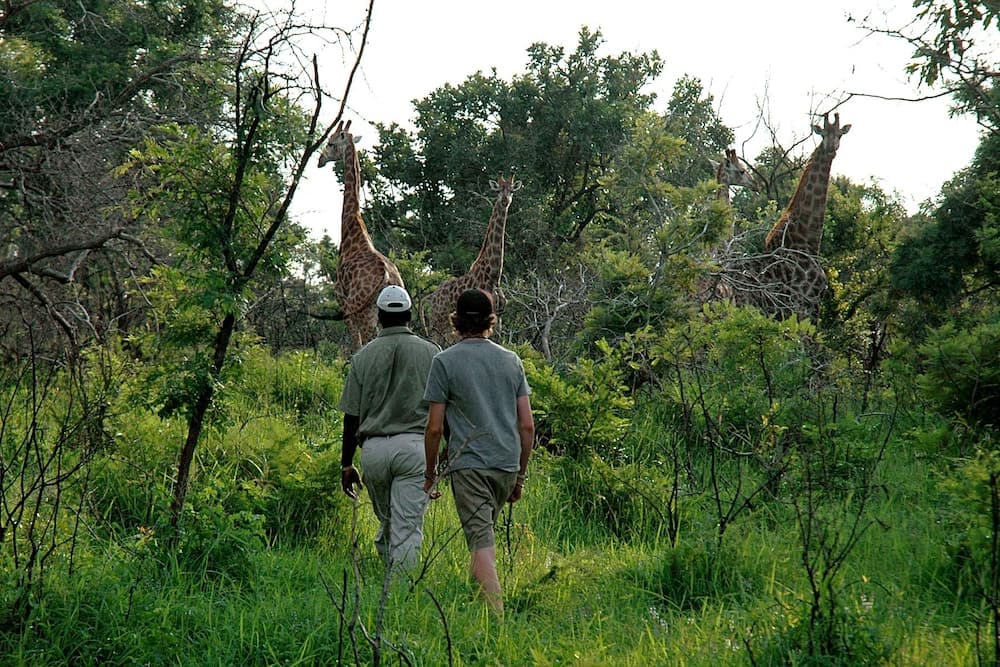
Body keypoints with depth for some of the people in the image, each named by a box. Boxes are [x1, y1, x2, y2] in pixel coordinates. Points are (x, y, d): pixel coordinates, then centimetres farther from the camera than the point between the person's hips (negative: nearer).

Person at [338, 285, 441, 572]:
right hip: (415, 446, -2)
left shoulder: (363, 356, 6)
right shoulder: (431, 352, 4)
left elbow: (351, 416, 6)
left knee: (387, 522, 18)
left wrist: (346, 465, 13)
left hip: (373, 448, 2)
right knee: (407, 527, -5)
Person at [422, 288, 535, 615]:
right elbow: (527, 425, 8)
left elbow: (434, 428, -5)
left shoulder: (444, 361, -2)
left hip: (469, 464, -5)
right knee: (484, 535, 19)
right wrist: (521, 473, 18)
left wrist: (430, 472, 8)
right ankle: (484, 600, 24)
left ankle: (497, 614, -20)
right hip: (507, 465, 5)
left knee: (481, 541, -9)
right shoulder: (511, 361, 10)